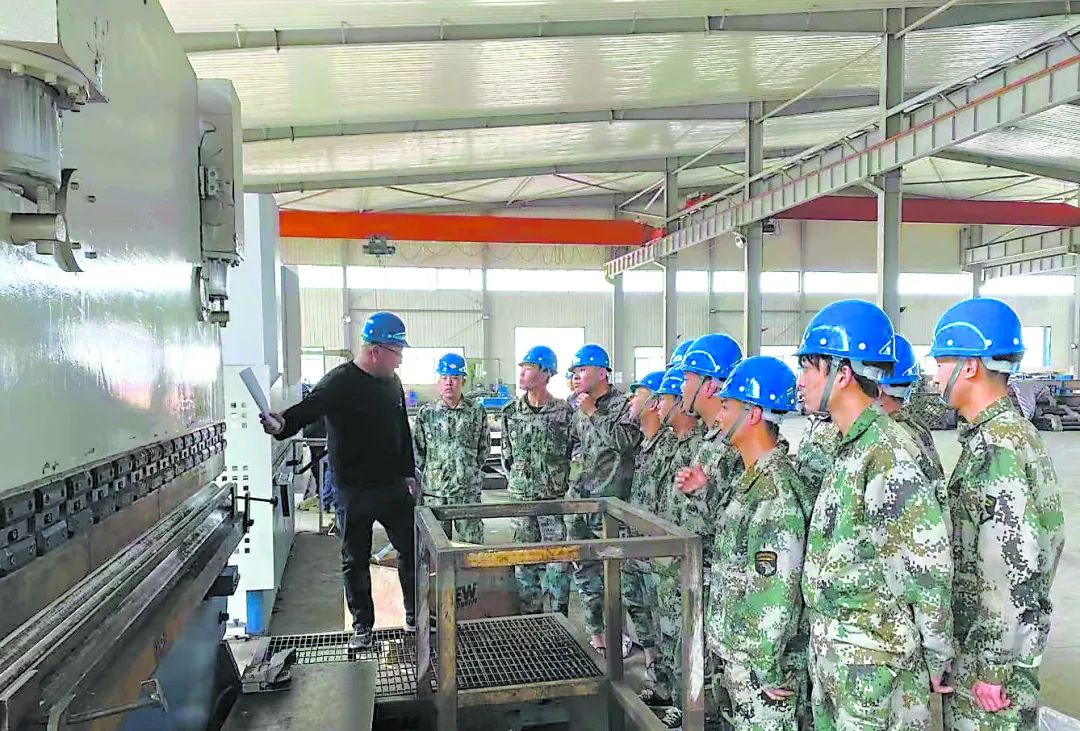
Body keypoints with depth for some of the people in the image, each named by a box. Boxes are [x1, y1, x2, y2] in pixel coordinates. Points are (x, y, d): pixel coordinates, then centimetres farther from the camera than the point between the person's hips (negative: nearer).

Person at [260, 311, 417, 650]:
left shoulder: (392, 382, 7)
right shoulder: (338, 383, -14)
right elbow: (305, 411, -26)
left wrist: (408, 473, 15)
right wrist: (282, 425, -48)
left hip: (393, 487, 5)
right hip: (354, 492, -5)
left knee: (411, 550, 11)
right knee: (355, 561, 9)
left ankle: (415, 616, 28)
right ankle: (362, 626, 26)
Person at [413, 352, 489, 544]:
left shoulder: (477, 411, 2)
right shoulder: (426, 413, 1)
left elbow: (484, 448, 10)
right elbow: (417, 450, 7)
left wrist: (471, 470, 7)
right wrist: (431, 472, 4)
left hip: (469, 491, 0)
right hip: (434, 491, 0)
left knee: (472, 542, 5)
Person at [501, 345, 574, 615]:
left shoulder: (564, 412, -7)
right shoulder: (511, 411, 5)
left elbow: (575, 453, -2)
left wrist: (563, 482, -3)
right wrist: (516, 480, 9)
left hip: (555, 499, -4)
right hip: (520, 499, 4)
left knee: (557, 561, 2)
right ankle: (531, 618, 22)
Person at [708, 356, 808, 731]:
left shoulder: (775, 490, -23)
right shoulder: (752, 479, 9)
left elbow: (778, 589, -26)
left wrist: (769, 669, -23)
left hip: (762, 663, -9)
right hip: (739, 657, 9)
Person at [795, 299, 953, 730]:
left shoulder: (888, 453, -21)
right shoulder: (850, 447, 7)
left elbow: (929, 566, -20)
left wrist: (934, 658, -12)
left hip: (873, 662, -8)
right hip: (831, 652, 8)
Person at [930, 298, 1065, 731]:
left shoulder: (997, 450, -22)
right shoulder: (1007, 432, 9)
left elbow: (1013, 572, -24)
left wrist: (993, 668, -18)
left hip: (992, 650, -9)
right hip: (973, 642, 9)